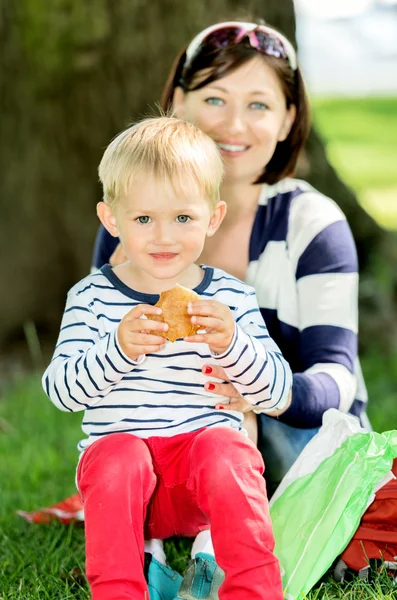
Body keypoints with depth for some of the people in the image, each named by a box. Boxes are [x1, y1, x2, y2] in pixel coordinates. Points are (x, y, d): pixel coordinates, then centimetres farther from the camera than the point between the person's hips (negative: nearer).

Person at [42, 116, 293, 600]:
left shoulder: (231, 297, 5)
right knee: (119, 457, -31)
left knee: (225, 450, -30)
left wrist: (231, 343, -20)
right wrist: (119, 347, -24)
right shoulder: (91, 297, 4)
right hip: (119, 446, 0)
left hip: (206, 444, 0)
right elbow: (61, 390, -6)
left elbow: (278, 395, -1)